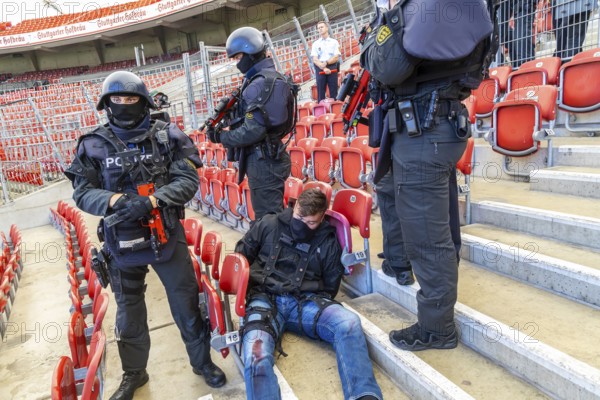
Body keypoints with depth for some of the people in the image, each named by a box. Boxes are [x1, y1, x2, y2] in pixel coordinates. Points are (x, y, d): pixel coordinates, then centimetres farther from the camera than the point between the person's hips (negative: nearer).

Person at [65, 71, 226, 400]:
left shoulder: (168, 136, -5)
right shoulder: (94, 145, -2)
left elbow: (188, 180, -10)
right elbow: (82, 192, -2)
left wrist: (151, 200, -24)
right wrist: (115, 200, -22)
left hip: (166, 234, -1)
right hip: (121, 240, 2)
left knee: (186, 302, 10)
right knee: (129, 311, 18)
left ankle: (202, 361, 34)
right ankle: (133, 373, 41)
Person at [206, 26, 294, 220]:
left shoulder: (258, 84, -17)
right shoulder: (276, 78, 13)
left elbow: (252, 131, -22)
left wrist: (221, 137, -10)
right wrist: (232, 115, 8)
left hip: (262, 161, -10)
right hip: (272, 156, 10)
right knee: (275, 214, 19)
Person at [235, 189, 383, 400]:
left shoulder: (329, 242, 10)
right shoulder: (268, 225, 8)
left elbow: (330, 286, 20)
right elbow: (241, 254, 20)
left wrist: (318, 305, 6)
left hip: (305, 300, 2)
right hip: (265, 298, -1)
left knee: (349, 323, -30)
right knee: (257, 357, -34)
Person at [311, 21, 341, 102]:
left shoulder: (334, 42, 11)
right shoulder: (316, 43, 12)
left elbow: (336, 57, 2)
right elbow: (315, 59, 1)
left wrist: (326, 62, -14)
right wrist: (323, 68, -14)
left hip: (332, 68, 0)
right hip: (320, 69, 1)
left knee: (333, 91, -3)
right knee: (320, 91, -2)